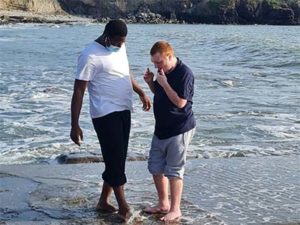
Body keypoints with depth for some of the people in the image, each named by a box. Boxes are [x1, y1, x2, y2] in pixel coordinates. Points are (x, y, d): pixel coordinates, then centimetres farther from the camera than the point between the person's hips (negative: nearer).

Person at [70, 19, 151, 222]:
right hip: (105, 114, -8)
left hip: (123, 111, 8)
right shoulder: (91, 56, -17)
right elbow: (79, 92, -17)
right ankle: (123, 206, 6)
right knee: (115, 159, -5)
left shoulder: (120, 47, 7)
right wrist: (75, 125, -19)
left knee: (118, 159, 12)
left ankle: (104, 201, 23)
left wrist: (141, 93, 16)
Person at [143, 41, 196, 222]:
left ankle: (175, 210, 12)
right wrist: (150, 82, 1)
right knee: (155, 166, 14)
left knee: (174, 170, -1)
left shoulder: (184, 73, -19)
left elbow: (180, 102, -23)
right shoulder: (162, 71, 5)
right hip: (162, 127, 9)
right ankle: (163, 204, 29)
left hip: (179, 129, -9)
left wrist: (164, 83, -24)